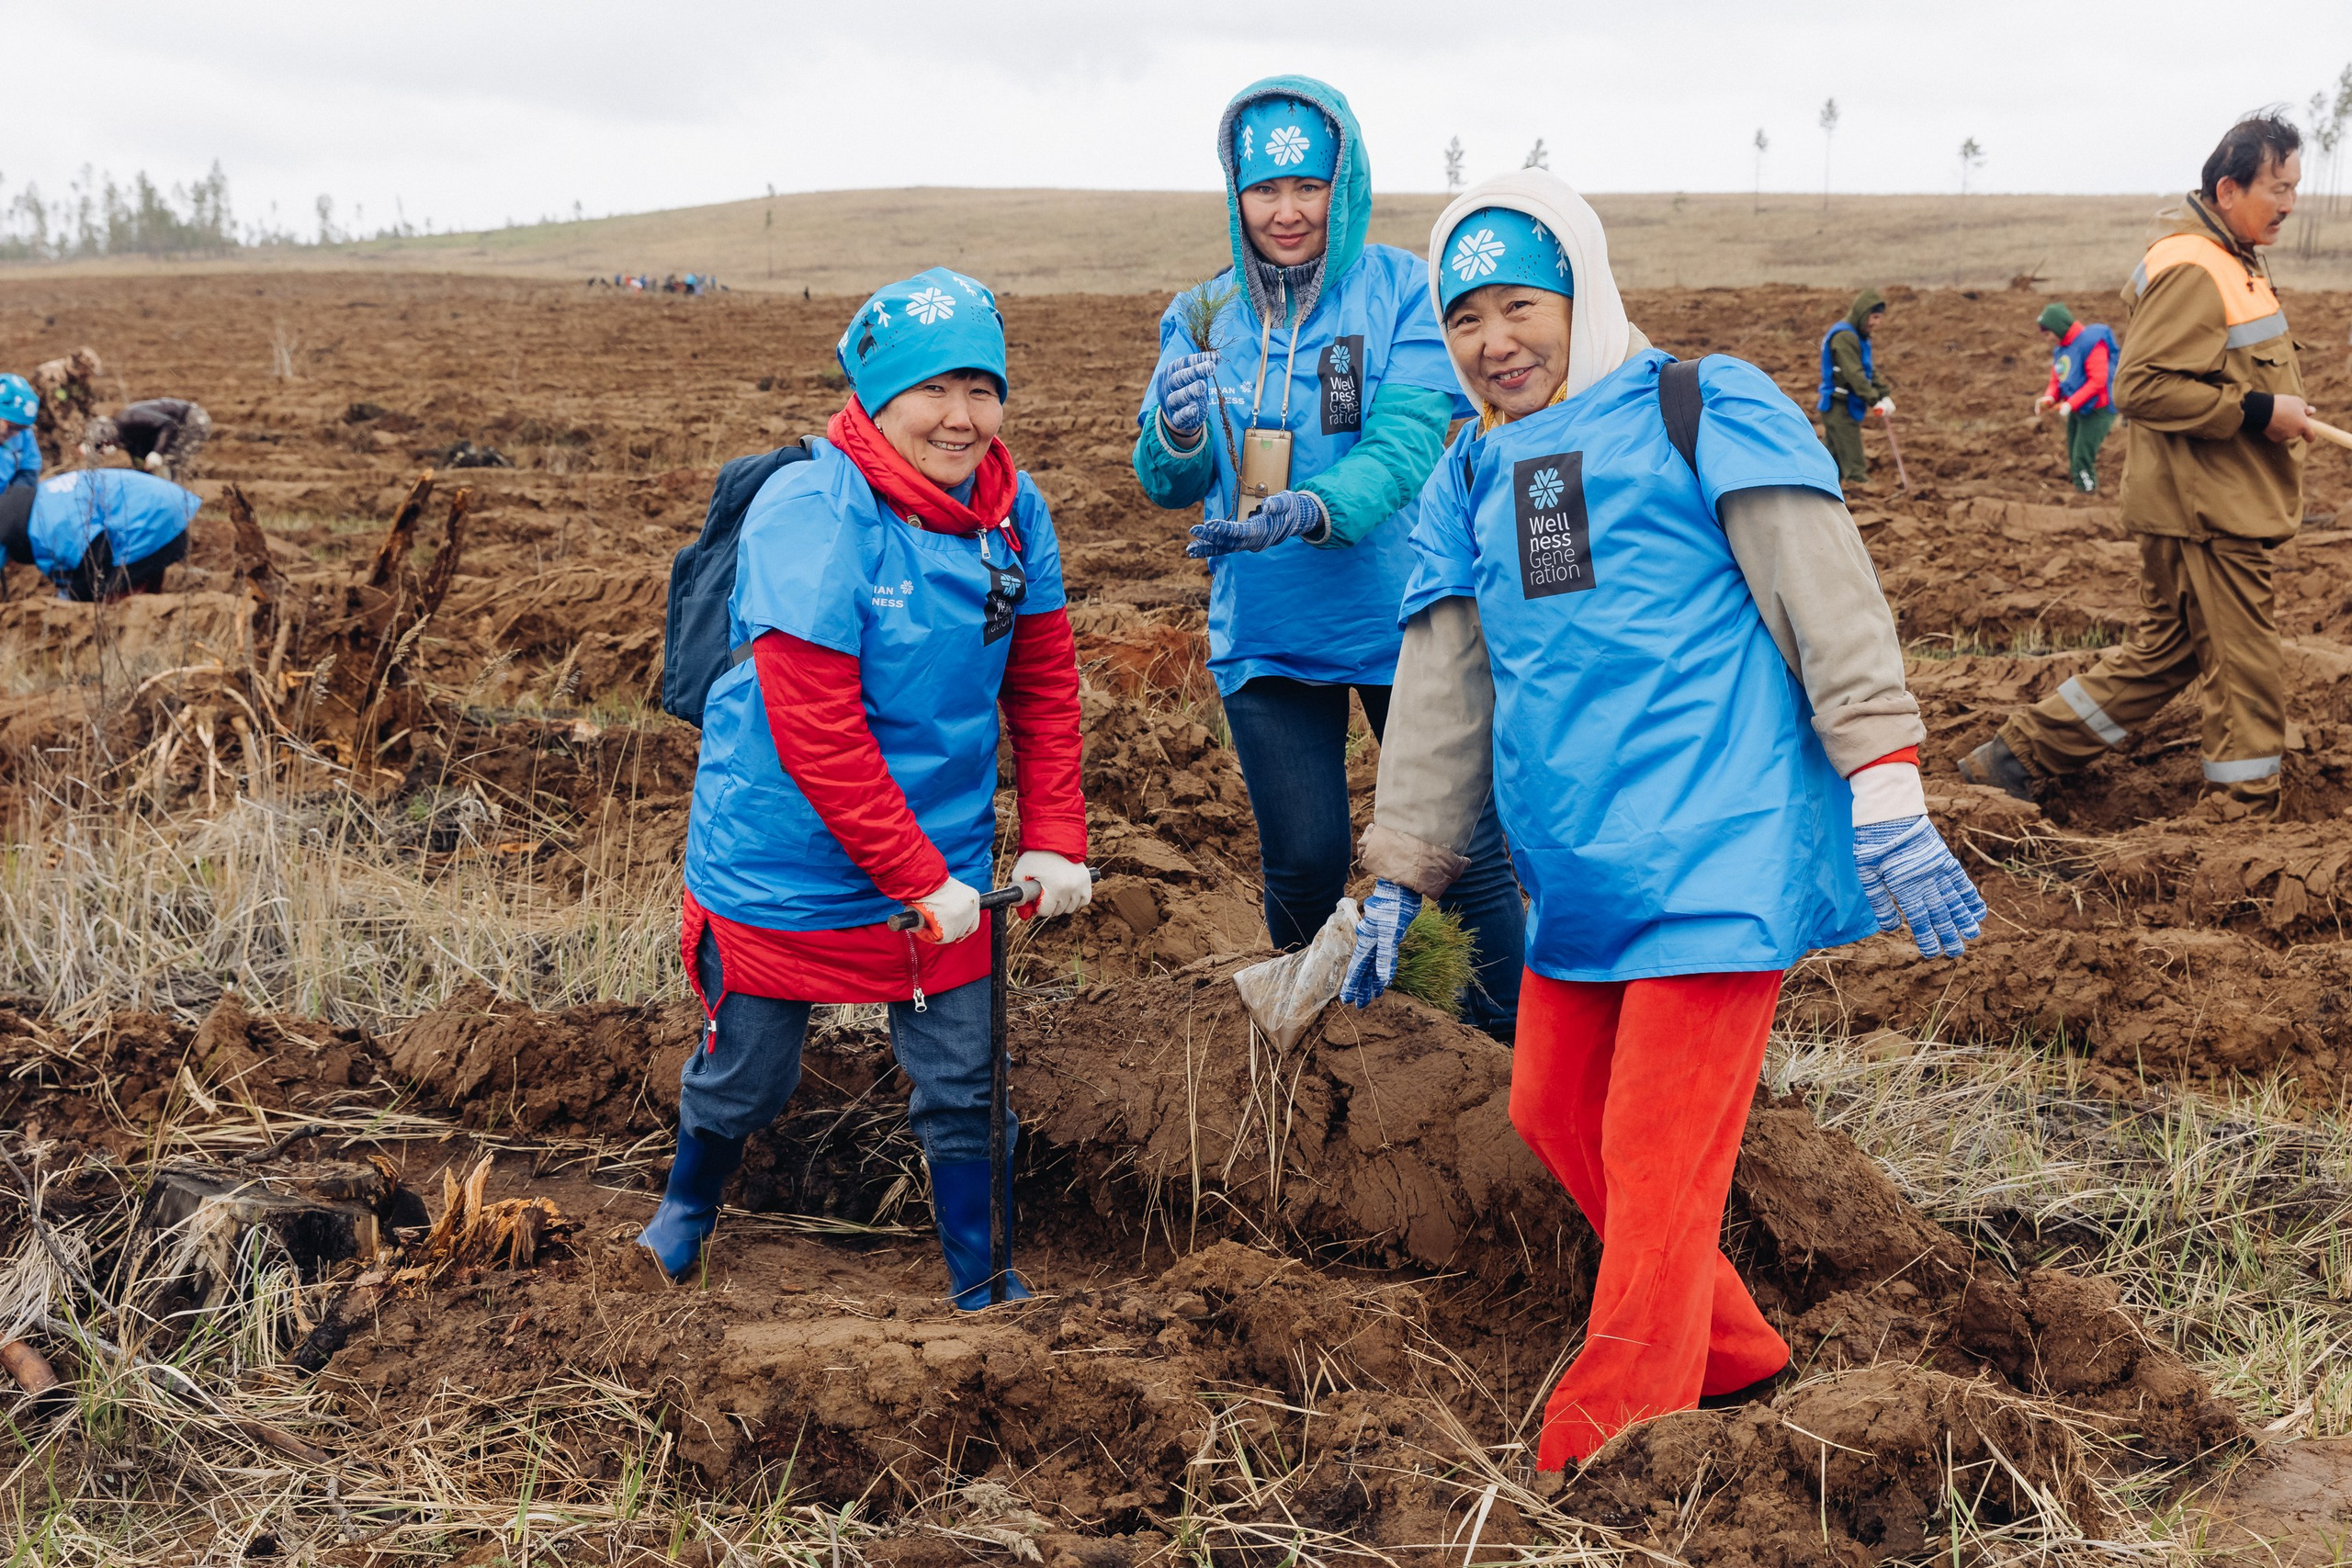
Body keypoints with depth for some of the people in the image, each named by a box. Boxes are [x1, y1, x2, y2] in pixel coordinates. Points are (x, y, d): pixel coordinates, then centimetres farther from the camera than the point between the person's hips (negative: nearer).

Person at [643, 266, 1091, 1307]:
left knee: (966, 1082, 7)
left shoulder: (1013, 511, -5)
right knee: (748, 1075, 15)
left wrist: (1054, 839, -3)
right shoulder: (810, 515, -23)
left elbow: (1045, 685, 6)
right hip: (785, 862, -4)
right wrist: (918, 881, -23)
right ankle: (686, 1208, 46)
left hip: (946, 862, 4)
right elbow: (816, 733, -25)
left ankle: (980, 1286, 25)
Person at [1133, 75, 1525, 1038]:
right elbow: (1169, 487, 2)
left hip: (1400, 624, -2)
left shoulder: (1401, 291, -7)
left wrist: (1307, 511, -37)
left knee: (1467, 852, 3)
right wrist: (1178, 435, -22)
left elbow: (1405, 446, -18)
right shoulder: (1202, 318, 4)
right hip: (1265, 633, 3)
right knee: (1303, 865, 7)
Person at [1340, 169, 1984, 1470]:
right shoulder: (1470, 481, 15)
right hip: (1575, 874, 7)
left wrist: (1888, 800, -16)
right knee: (1556, 1116, 13)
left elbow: (1831, 604, -8)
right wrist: (1397, 879, 19)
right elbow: (1439, 693, 19)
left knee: (1656, 1168, -6)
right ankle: (1734, 1356, 31)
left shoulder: (1704, 412, -3)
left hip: (1717, 857, -7)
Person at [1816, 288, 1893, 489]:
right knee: (1854, 469, -9)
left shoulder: (1859, 336, 16)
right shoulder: (1844, 336, -18)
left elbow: (1870, 370, 14)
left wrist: (1885, 395, 1)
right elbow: (1854, 375, -24)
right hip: (1839, 407, -10)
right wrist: (1874, 400, -25)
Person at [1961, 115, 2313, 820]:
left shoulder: (2229, 262, 17)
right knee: (2245, 663, -2)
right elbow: (2141, 386, -25)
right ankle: (2245, 812, 9)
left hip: (2217, 506, 11)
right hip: (2206, 510, -11)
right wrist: (2258, 412, -23)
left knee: (2164, 650, 16)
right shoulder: (2192, 270, -18)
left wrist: (2277, 408, 12)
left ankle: (2016, 754, 19)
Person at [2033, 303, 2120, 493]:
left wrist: (2070, 404, -27)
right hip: (2077, 410, 9)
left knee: (2082, 458, -10)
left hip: (2097, 410, -9)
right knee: (2074, 458, 13)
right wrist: (2049, 398, -10)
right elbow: (2056, 381, 13)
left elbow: (2098, 381, -25)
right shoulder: (2059, 349, 8)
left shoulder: (2091, 342, -19)